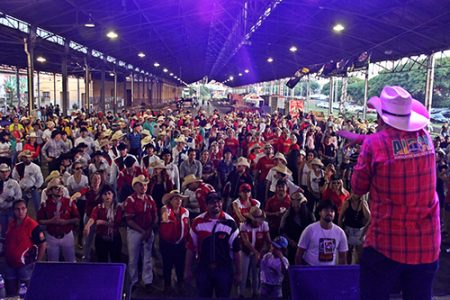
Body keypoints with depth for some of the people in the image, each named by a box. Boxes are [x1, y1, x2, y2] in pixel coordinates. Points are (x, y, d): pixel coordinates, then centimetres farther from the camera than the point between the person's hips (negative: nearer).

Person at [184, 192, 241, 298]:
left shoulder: (230, 223, -9)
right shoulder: (198, 222, -6)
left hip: (224, 269, -1)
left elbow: (236, 249, -4)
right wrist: (188, 269, 3)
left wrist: (238, 273, 0)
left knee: (224, 296, 12)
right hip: (203, 268, 1)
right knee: (203, 296, 14)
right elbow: (191, 247, 1)